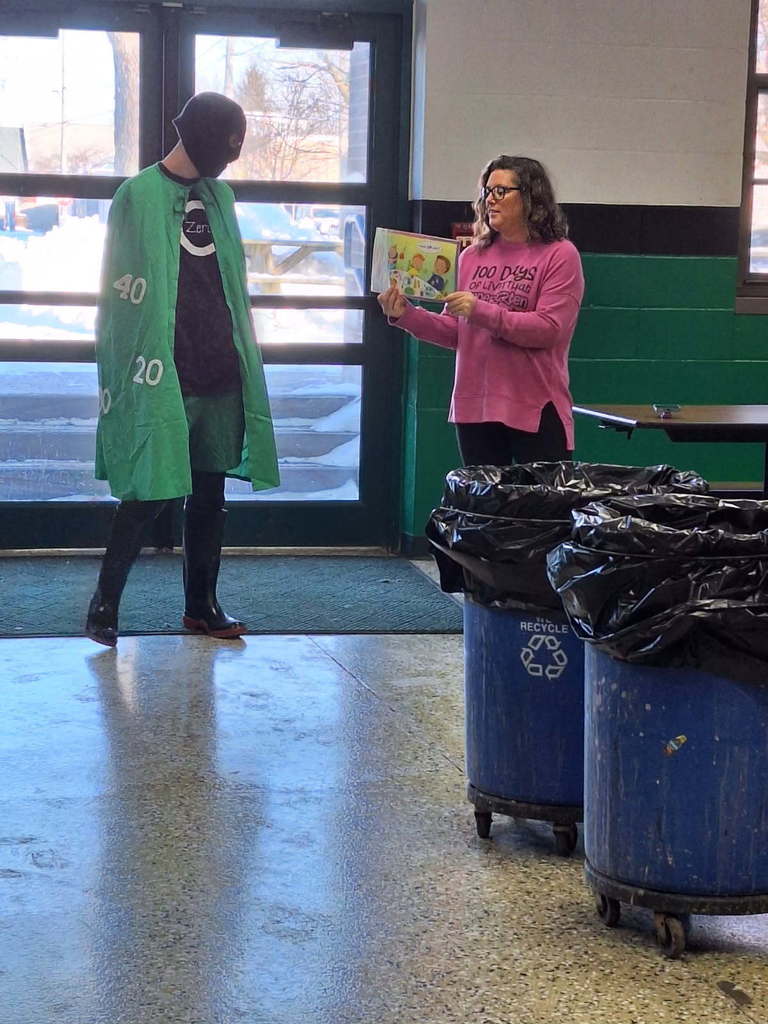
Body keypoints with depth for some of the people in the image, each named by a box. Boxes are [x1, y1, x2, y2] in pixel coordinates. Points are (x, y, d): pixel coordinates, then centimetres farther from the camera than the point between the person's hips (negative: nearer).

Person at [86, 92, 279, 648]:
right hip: (162, 377, -6)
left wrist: (242, 361, 16)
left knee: (210, 493, 9)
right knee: (149, 492, -6)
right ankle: (105, 604, 6)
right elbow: (123, 291, -8)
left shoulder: (219, 195, 14)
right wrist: (136, 375, -12)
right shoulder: (140, 196, -5)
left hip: (221, 375, 6)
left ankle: (201, 604, 19)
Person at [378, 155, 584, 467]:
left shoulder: (559, 255, -5)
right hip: (474, 407, 5)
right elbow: (455, 333, 11)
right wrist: (405, 315, -4)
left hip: (536, 409, -5)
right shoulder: (472, 257, 10)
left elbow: (549, 329, -15)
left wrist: (482, 312, -21)